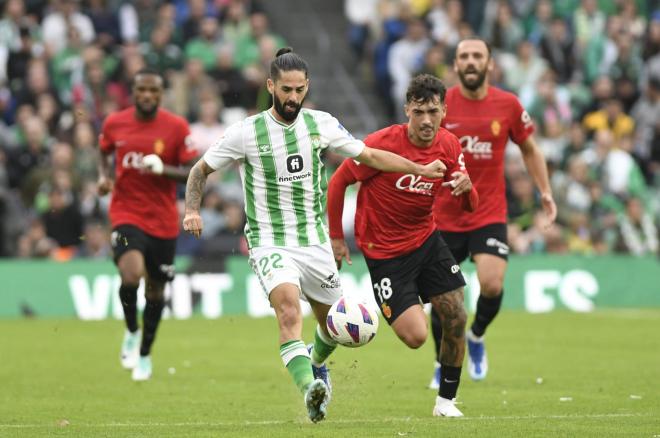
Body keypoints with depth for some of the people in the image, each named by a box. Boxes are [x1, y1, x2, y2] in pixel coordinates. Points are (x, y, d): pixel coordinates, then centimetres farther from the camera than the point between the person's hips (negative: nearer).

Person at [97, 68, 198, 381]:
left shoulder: (176, 127, -6)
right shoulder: (114, 123, -1)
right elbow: (104, 154, 19)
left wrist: (163, 169, -21)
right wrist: (104, 176, -1)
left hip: (163, 221, 1)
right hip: (126, 212, -1)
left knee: (155, 290, 10)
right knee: (131, 275, -25)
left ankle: (145, 355, 32)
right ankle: (131, 332, 4)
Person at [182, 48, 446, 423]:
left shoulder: (321, 124, 0)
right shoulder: (246, 132, -8)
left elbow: (370, 156, 8)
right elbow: (201, 170, 3)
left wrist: (420, 169, 1)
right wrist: (193, 209, -13)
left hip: (315, 242, 4)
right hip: (270, 243, -4)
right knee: (290, 311, -30)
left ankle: (316, 363, 48)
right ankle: (310, 388, -41)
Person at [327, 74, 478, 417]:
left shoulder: (449, 145, -4)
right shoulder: (382, 144, -21)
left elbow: (469, 206, 3)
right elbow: (337, 182, -9)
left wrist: (466, 187, -21)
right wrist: (336, 237, -6)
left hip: (426, 239, 5)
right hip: (385, 251, -5)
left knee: (456, 319, -3)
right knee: (416, 336, -14)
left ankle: (446, 399, 14)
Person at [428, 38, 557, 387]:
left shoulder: (507, 105, -2)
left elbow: (529, 149, 13)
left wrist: (545, 191, 7)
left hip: (490, 214, 0)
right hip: (445, 216, 0)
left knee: (492, 285, -18)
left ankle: (476, 336, 15)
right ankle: (443, 364, 28)